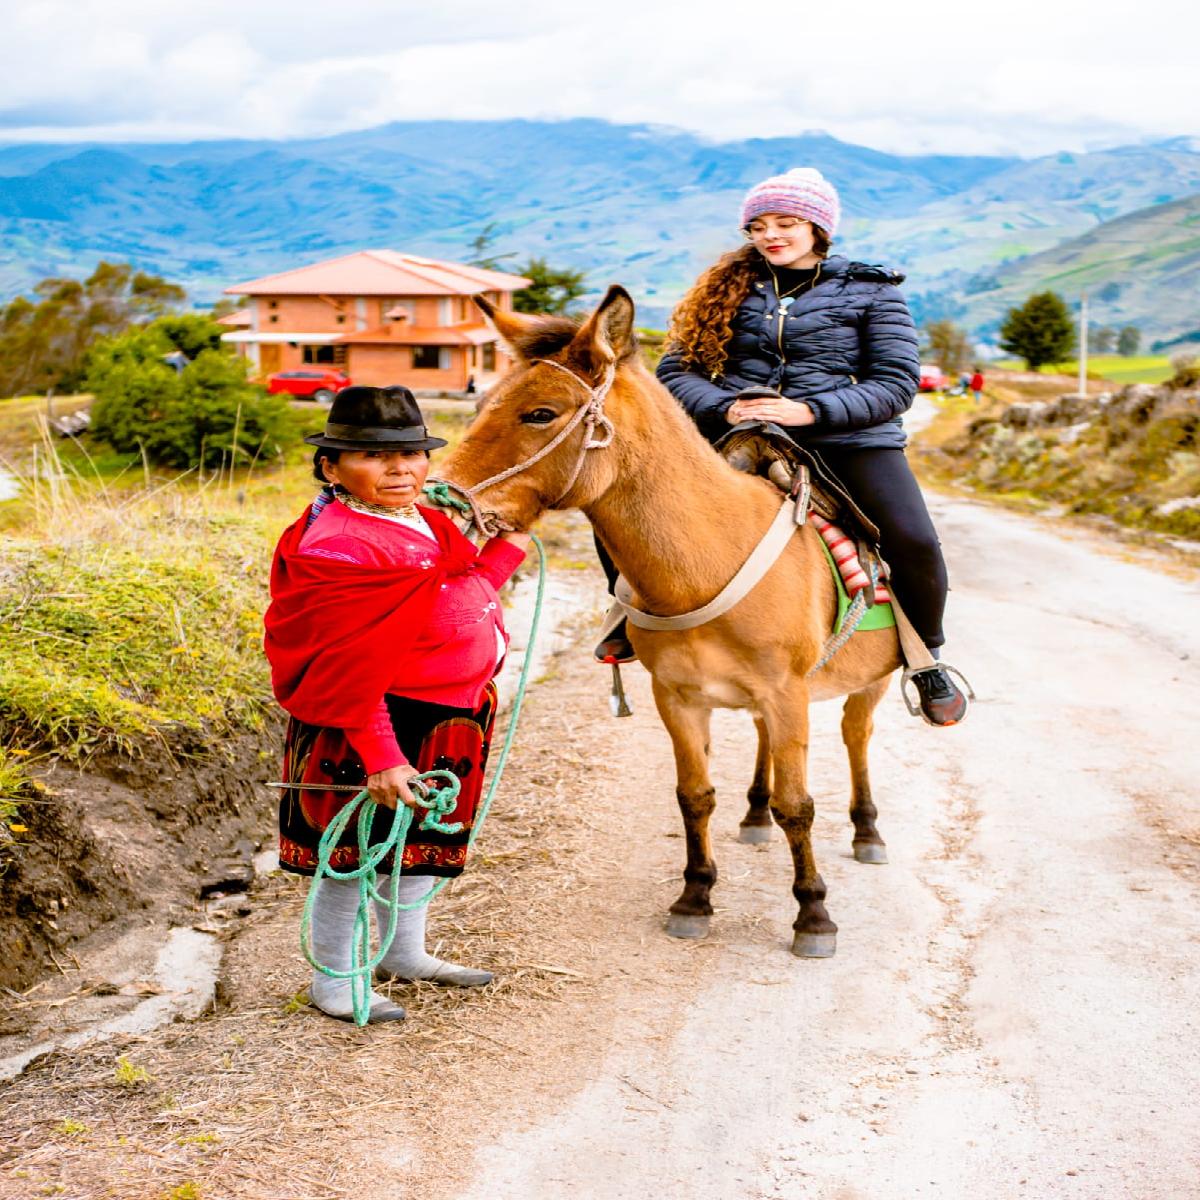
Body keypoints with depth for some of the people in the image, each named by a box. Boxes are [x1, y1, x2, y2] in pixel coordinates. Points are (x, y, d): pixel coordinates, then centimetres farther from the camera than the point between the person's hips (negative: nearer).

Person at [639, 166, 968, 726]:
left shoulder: (869, 290, 8)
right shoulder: (728, 289, 15)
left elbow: (897, 383, -1)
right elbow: (675, 371, 9)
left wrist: (812, 410, -16)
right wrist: (724, 407, -13)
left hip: (848, 437, -2)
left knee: (913, 542, -25)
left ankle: (926, 659, 4)